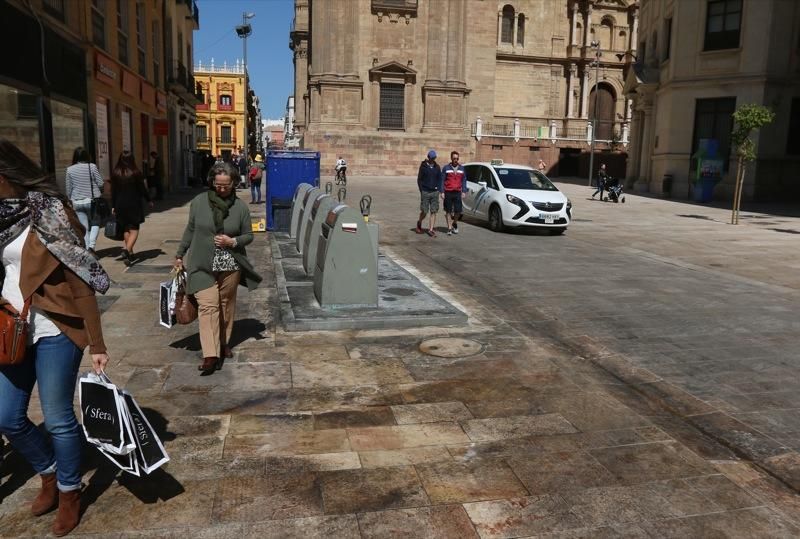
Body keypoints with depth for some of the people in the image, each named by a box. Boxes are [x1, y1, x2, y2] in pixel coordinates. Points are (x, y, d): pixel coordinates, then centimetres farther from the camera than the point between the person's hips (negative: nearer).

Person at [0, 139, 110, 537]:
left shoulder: (50, 214, -12)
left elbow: (81, 283, -12)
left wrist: (97, 344, -12)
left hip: (55, 330, -6)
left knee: (58, 418, 5)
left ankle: (70, 492, 28)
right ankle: (49, 474, 39)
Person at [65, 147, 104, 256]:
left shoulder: (70, 169, 0)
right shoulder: (92, 167, -8)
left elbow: (69, 188, 5)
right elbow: (100, 183, -7)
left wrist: (71, 200, 17)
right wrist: (100, 193, 13)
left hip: (77, 202, 2)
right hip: (92, 200, -2)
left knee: (85, 227, 8)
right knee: (95, 223, 13)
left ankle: (88, 249, 10)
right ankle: (91, 245, -6)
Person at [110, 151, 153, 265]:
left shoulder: (115, 173, 0)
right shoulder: (135, 173, -9)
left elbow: (113, 191, 3)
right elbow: (142, 188, -3)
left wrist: (113, 206, 10)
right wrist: (149, 200, 12)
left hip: (120, 205, 4)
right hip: (134, 205, -4)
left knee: (125, 229, 17)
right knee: (134, 230, -1)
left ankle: (129, 253, 18)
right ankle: (127, 250, -22)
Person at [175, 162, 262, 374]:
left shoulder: (240, 207, -2)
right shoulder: (199, 202, -2)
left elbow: (248, 235, 5)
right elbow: (190, 230, 9)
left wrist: (232, 241, -14)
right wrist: (180, 255, 12)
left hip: (230, 266, 1)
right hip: (202, 265, -1)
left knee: (226, 305, 12)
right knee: (207, 305, -9)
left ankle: (224, 344, 32)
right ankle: (210, 355, -12)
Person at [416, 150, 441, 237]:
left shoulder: (437, 167, 9)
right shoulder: (423, 166, -1)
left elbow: (440, 179, 16)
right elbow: (419, 179, 1)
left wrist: (438, 187, 2)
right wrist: (421, 190, -4)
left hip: (435, 192, 3)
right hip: (425, 192, -3)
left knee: (433, 211, -1)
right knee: (424, 211, -2)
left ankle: (431, 229, 3)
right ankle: (419, 223, 27)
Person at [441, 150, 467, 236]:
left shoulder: (461, 168, 10)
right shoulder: (446, 168, 2)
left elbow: (464, 181, 12)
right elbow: (442, 180, 1)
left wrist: (464, 192, 4)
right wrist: (442, 192, -5)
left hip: (457, 193, 2)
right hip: (448, 193, -2)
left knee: (458, 211, -1)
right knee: (448, 211, 2)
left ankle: (454, 224, 26)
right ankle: (449, 228, 9)